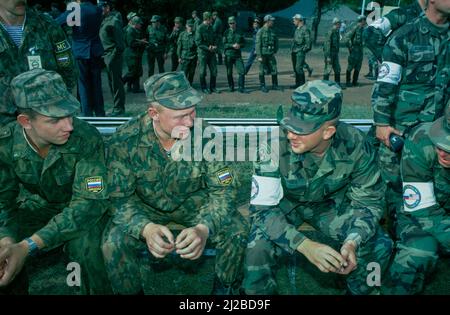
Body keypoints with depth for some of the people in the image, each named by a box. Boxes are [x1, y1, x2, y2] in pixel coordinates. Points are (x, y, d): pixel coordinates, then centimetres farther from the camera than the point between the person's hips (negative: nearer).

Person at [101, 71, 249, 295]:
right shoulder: (126, 141, -22)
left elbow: (223, 190, -18)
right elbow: (121, 198, -18)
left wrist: (204, 228, -38)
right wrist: (146, 228, -40)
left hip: (194, 201, 1)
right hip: (146, 207, 0)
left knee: (236, 230, -24)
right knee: (113, 243, -28)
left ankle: (225, 290, 4)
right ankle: (130, 292, 3)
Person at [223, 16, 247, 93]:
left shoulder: (239, 32, 8)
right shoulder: (226, 33, 1)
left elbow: (244, 43, 11)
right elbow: (224, 45, -5)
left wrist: (239, 45, -11)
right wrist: (232, 45, -18)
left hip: (238, 55, 1)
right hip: (229, 55, -1)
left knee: (242, 72, -8)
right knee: (229, 72, 5)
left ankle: (241, 88, 0)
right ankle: (231, 87, 20)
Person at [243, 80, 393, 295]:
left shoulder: (353, 144, -24)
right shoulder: (276, 143, -32)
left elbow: (368, 200, -12)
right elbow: (262, 207, -29)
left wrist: (352, 242, -31)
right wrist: (306, 245, -42)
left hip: (330, 203, 2)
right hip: (285, 203, -2)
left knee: (379, 246, -16)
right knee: (258, 249, -30)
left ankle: (357, 291, 15)